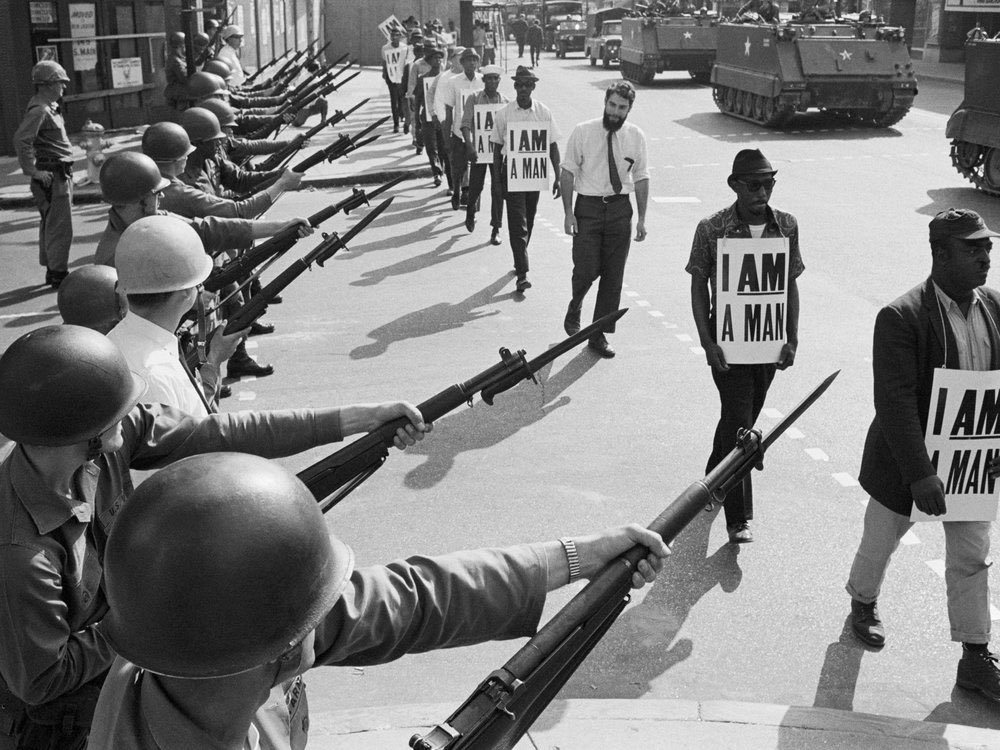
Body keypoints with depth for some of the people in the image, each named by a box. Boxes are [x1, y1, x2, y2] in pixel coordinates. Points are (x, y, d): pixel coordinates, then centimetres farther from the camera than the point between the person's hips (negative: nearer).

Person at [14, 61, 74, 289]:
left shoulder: (49, 107, 14)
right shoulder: (39, 110, -17)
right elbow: (21, 139, -27)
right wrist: (33, 171, -23)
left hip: (61, 174, 10)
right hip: (52, 176, -10)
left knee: (50, 224, 17)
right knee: (61, 227, -7)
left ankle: (52, 269, 27)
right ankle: (58, 274, -1)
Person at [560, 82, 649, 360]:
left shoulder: (636, 137, 3)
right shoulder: (582, 132, -4)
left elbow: (641, 178, 8)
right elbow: (568, 172, -2)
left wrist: (642, 218, 5)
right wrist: (568, 212, -8)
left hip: (620, 207, 3)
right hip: (588, 206, -2)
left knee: (613, 275, 5)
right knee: (586, 270, -9)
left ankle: (599, 334, 17)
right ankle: (574, 310, 24)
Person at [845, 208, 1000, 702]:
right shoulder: (902, 318, -22)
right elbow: (895, 402, -26)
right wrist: (920, 475, -29)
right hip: (906, 464, -5)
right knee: (881, 541, 17)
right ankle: (863, 604, 46)